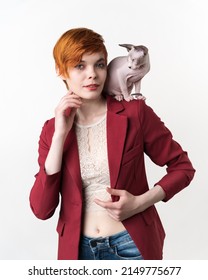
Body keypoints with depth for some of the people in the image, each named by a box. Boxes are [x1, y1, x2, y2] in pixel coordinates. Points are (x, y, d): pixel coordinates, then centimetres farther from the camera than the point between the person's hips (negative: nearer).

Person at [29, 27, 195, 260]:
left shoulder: (135, 112, -10)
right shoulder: (52, 129, -3)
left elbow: (182, 166, -1)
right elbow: (41, 210, -10)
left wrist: (140, 202, -16)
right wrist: (60, 135, -16)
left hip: (132, 245, -1)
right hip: (78, 249, 2)